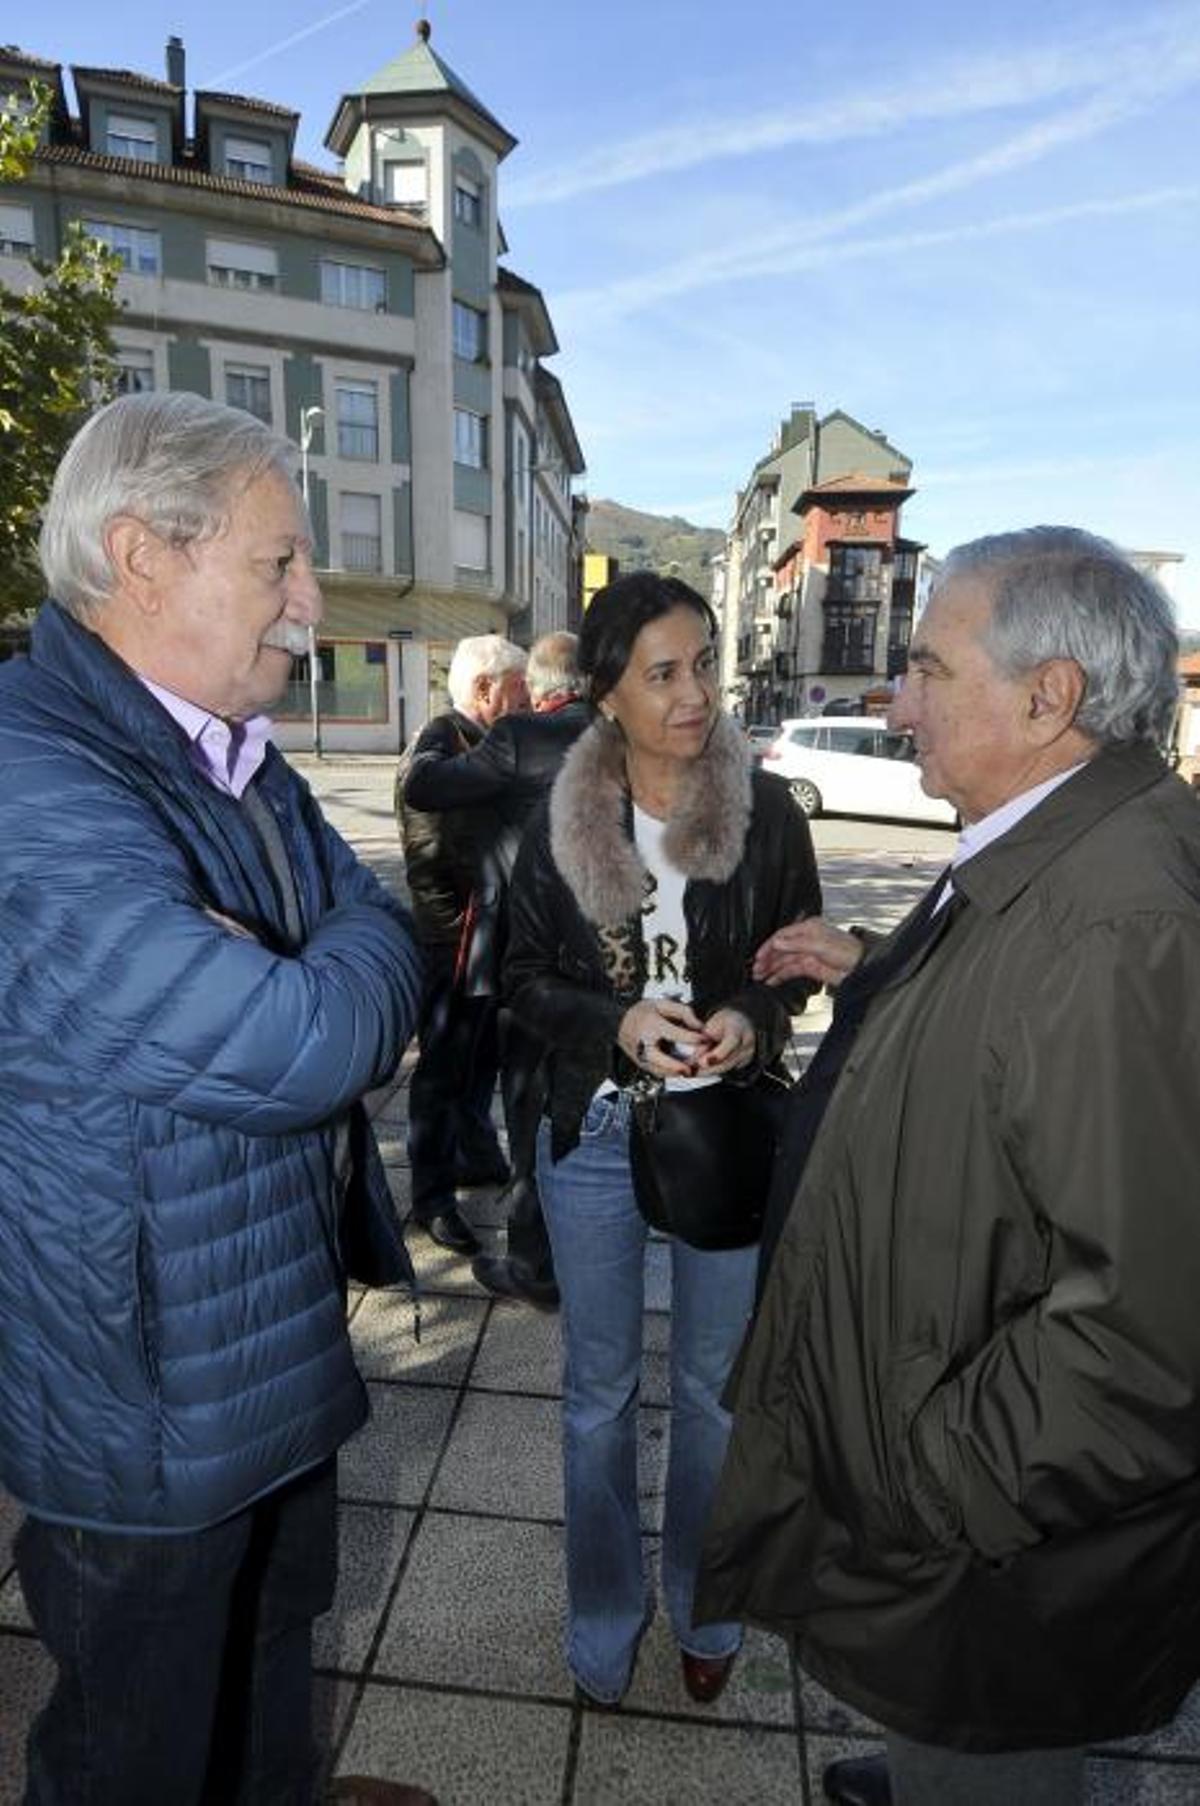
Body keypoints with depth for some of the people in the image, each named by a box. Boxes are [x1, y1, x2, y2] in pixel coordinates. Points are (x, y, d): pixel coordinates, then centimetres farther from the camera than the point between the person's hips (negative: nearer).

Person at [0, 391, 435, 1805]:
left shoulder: (236, 756, 3)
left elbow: (379, 938, 4)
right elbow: (306, 1046, -34)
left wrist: (295, 989, -18)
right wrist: (365, 950, -12)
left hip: (276, 1338, 8)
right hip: (146, 1405, -8)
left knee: (274, 1633, 32)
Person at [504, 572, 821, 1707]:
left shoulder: (767, 814, -8)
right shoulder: (561, 824, -6)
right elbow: (525, 978, -1)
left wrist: (752, 1019, -19)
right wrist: (618, 1022, -19)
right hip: (594, 1134, 1)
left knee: (712, 1386, 18)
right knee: (600, 1388, 17)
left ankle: (702, 1604, 44)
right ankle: (606, 1607, 42)